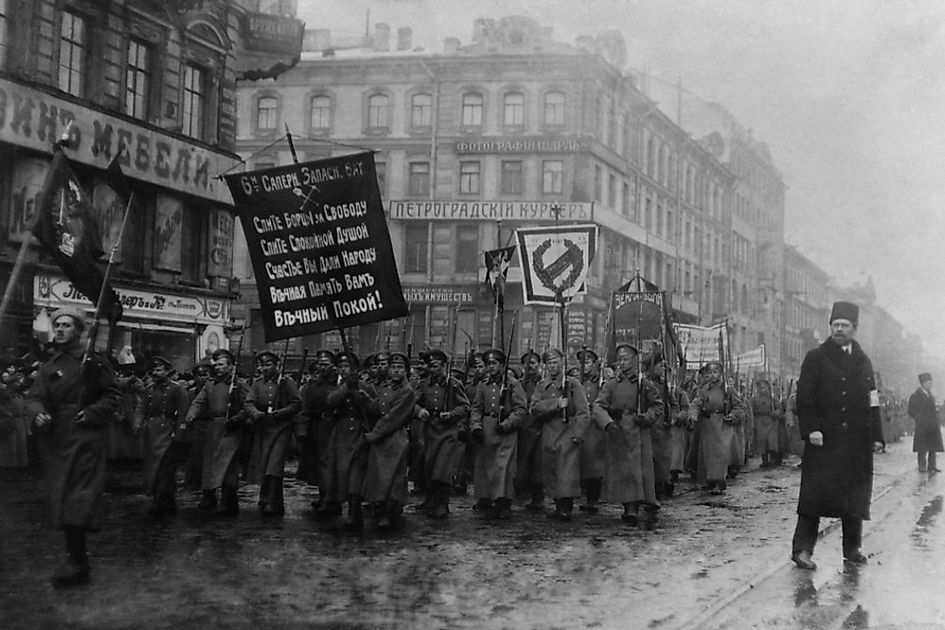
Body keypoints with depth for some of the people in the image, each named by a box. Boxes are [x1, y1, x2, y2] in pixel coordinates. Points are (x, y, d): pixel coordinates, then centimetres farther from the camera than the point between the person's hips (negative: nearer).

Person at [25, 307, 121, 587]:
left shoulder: (94, 362, 0)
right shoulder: (48, 367, 14)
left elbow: (113, 395, 0)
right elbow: (34, 397, 5)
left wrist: (91, 414, -13)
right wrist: (38, 414, -17)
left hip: (84, 436, -6)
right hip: (55, 439, 6)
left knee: (77, 498, -12)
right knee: (61, 498, 10)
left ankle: (77, 562, -11)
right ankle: (75, 557, 22)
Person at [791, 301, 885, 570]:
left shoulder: (863, 362, 16)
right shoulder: (816, 358, 3)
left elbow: (872, 403, 16)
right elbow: (804, 397, -4)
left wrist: (876, 436, 8)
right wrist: (811, 429, -15)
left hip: (857, 442, 4)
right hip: (824, 440, -4)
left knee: (856, 496, 7)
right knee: (815, 494, -8)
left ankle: (852, 549, 18)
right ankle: (802, 550, -7)